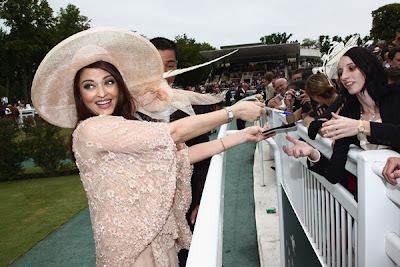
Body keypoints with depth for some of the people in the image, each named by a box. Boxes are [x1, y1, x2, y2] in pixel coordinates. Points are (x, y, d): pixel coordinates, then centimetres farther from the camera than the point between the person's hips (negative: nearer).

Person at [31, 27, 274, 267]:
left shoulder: (127, 129, 8)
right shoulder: (90, 130, -18)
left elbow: (180, 154, 2)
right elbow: (173, 133, -19)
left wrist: (241, 137, 0)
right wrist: (234, 111, -11)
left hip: (160, 238, 8)